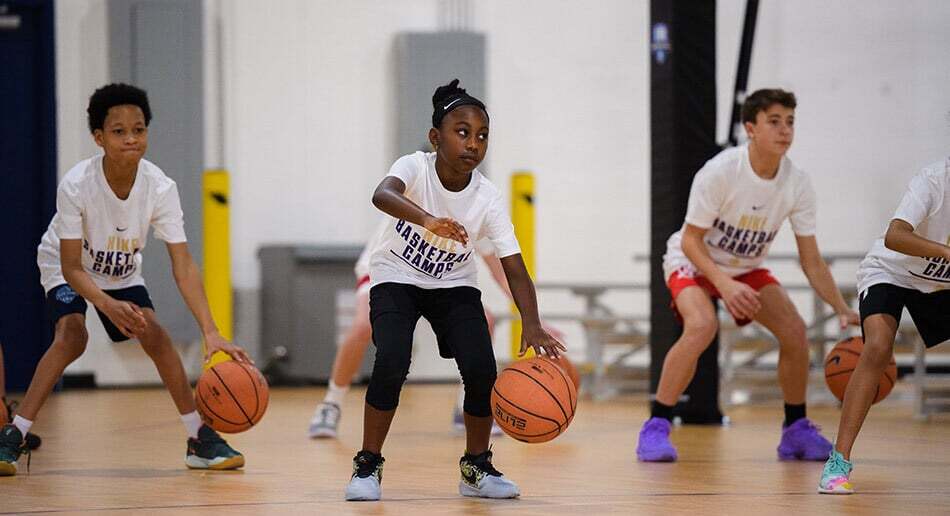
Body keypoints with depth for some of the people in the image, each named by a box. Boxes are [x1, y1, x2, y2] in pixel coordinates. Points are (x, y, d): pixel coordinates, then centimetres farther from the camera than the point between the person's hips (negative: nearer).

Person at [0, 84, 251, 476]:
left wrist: (211, 332, -38)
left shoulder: (160, 188, -28)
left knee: (154, 335, -15)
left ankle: (200, 440, -4)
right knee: (71, 336, -27)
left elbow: (183, 265, -29)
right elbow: (71, 267, -29)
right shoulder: (76, 185, -34)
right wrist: (108, 305, -48)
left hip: (122, 274, 3)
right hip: (64, 268, -3)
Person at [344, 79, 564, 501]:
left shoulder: (488, 199, -19)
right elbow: (382, 195, -48)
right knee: (392, 363, -25)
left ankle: (477, 467, 7)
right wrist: (427, 220, -69)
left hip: (454, 285, 2)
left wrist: (531, 325, -40)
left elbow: (515, 270, -22)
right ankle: (368, 466, -7)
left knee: (482, 370, -16)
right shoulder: (415, 167, -25)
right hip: (396, 278, -2)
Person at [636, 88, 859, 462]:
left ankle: (796, 431, 8)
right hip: (694, 262, -5)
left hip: (746, 268, 5)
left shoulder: (796, 184, -15)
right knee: (702, 325, -32)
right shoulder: (719, 172, -28)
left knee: (794, 330, -12)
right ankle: (656, 428, -23)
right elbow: (690, 240, -23)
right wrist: (724, 284, -38)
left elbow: (811, 261, -9)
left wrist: (842, 310, -19)